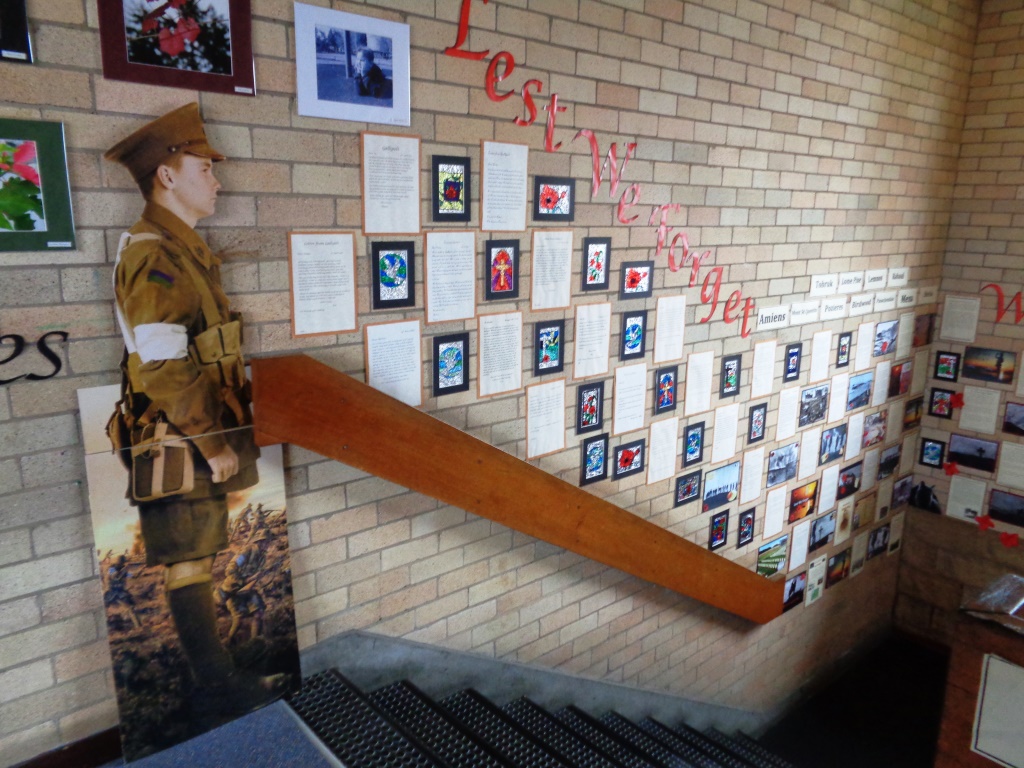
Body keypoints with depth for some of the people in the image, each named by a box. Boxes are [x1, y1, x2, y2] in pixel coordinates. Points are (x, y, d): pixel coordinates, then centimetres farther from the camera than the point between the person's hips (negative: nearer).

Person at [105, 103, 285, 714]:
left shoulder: (187, 250, 15)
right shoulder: (153, 256, -16)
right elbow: (162, 367, -22)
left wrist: (224, 436, 20)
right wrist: (212, 443, -18)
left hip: (206, 439, 9)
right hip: (182, 446, -9)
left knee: (198, 560, 17)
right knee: (189, 566, 3)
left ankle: (218, 676, 31)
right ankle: (220, 688, 17)